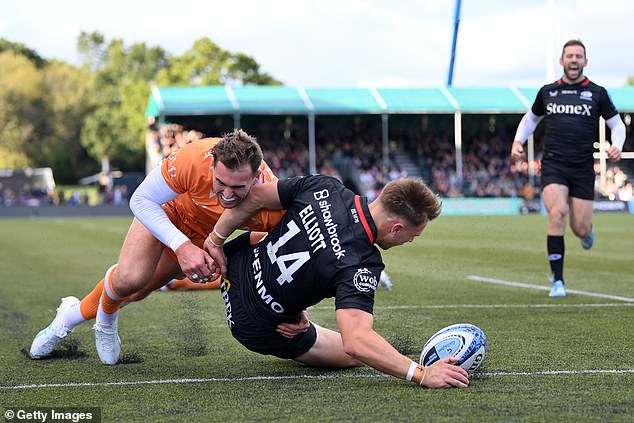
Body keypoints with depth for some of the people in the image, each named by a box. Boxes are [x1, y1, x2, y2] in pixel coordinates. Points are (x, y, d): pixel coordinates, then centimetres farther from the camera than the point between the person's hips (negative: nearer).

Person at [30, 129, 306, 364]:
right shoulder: (194, 160, -43)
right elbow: (141, 199, -28)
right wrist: (181, 245, -41)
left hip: (206, 237, 2)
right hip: (168, 209, -2)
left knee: (137, 292, 7)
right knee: (129, 279, -22)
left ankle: (75, 314, 38)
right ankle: (106, 316, 15)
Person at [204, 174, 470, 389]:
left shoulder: (324, 187, -17)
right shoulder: (359, 266, -33)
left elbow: (254, 197, -8)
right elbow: (356, 341, -44)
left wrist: (216, 239, 6)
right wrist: (421, 374, -45)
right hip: (260, 329, -6)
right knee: (355, 358, 12)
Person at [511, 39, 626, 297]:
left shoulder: (597, 93, 6)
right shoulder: (548, 92, 11)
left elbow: (617, 124, 12)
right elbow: (531, 118, 27)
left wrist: (617, 146, -8)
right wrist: (518, 142, 11)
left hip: (583, 169, 0)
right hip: (553, 165, 0)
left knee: (580, 230, -3)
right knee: (557, 212, -23)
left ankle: (587, 230, 40)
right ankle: (557, 280, -16)